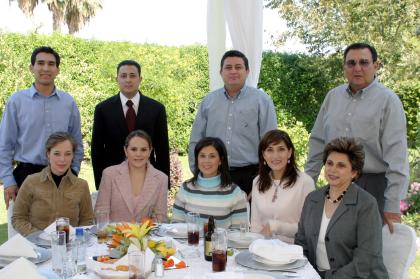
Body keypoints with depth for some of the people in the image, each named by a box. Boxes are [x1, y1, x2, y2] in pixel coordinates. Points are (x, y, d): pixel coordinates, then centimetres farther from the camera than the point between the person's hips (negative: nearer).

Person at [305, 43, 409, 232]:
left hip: (374, 186, -4)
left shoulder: (388, 100, -6)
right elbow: (318, 142, 14)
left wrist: (393, 206, -15)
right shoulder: (333, 97, 9)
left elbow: (397, 155, -11)